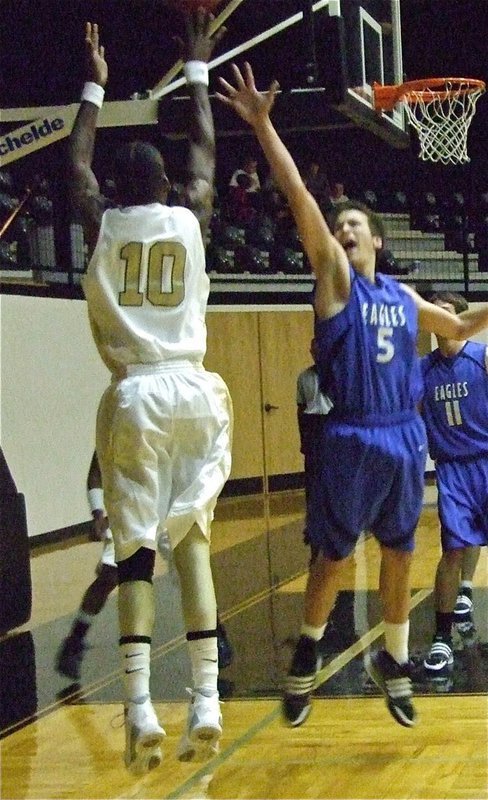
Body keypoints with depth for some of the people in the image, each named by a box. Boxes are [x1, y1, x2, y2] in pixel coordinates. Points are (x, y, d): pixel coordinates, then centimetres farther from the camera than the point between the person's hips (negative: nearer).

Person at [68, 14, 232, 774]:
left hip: (134, 398, -1)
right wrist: (196, 69, 33)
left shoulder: (102, 225, 4)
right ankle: (206, 702, -2)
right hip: (192, 391, 1)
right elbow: (206, 151, 23)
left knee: (135, 550, 1)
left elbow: (75, 163, 24)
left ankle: (141, 712, -10)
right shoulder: (191, 218, 5)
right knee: (193, 539, 8)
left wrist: (94, 88, 35)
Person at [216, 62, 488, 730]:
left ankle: (393, 660, 25)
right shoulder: (334, 276, -1)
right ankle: (307, 657, 20)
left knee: (400, 555, 10)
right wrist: (262, 125, -21)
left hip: (405, 437, 4)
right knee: (333, 556, 2)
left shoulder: (403, 296, 13)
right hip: (351, 438, -4)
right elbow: (300, 199, -12)